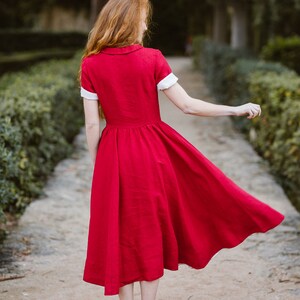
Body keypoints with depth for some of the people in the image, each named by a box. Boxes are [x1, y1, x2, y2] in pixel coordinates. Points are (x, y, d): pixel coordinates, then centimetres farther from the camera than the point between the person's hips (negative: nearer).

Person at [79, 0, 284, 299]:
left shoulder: (91, 65, -4)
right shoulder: (152, 59, -9)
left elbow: (92, 125, -3)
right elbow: (187, 105, -8)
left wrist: (97, 166, 8)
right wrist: (236, 110, 1)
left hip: (113, 154, 1)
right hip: (152, 151, -1)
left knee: (120, 232, 12)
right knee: (151, 228, 12)